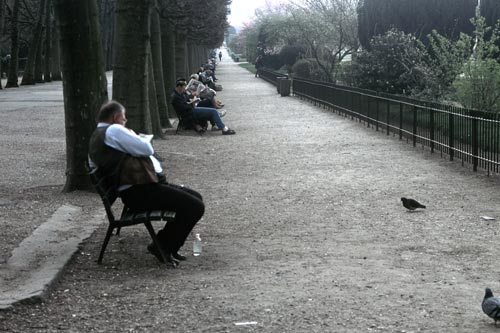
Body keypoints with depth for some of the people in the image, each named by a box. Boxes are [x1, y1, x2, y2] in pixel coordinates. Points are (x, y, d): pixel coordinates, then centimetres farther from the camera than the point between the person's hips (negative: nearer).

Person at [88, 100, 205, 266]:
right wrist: (135, 136, 6)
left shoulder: (95, 138, 20)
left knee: (195, 197, 15)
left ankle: (166, 246, 19)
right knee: (195, 207, -17)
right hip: (139, 191, -11)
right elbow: (147, 149, -15)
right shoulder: (114, 130, -11)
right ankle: (163, 248, -2)